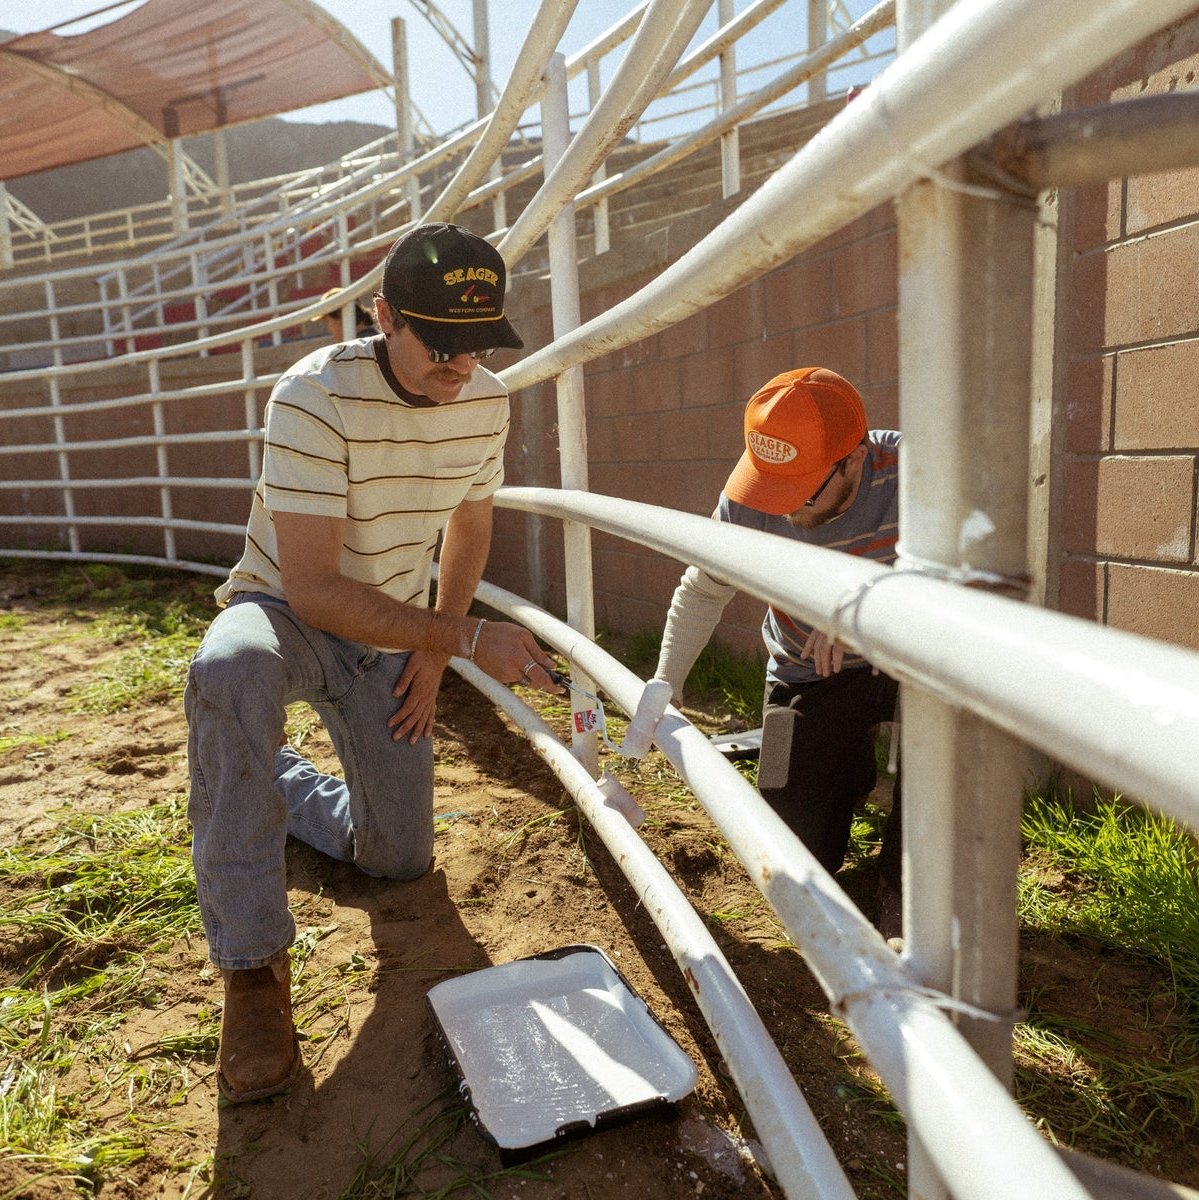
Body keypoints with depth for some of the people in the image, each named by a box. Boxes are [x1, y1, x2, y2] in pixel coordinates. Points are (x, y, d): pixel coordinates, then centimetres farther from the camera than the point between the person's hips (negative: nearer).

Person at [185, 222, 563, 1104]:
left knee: (400, 860, 4)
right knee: (226, 673, -42)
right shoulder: (318, 396, -27)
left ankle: (278, 783, 37)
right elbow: (312, 588, -30)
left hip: (391, 637, 5)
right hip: (285, 610, -4)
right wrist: (466, 637, -36)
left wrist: (432, 655, -1)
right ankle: (254, 965, -26)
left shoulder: (485, 401, -9)